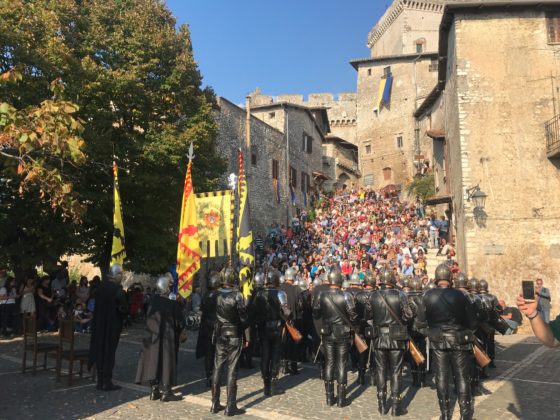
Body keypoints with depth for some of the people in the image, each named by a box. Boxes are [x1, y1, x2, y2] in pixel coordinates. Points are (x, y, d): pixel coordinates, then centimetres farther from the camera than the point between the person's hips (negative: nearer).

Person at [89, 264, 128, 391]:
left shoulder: (101, 286, 0)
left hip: (99, 325, 6)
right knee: (109, 352, 5)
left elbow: (97, 304, 9)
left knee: (100, 350, 14)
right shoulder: (118, 290, -20)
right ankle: (107, 382, 12)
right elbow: (124, 309, -19)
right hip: (112, 326, -6)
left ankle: (100, 381, 22)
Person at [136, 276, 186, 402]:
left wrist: (150, 332, 17)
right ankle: (165, 392, 13)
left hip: (154, 336, 4)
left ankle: (155, 390, 21)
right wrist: (181, 335, 6)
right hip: (168, 337, -4)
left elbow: (148, 319, 4)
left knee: (154, 361, 14)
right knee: (167, 363, 6)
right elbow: (180, 322, -11)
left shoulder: (153, 300, -6)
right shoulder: (173, 303, -17)